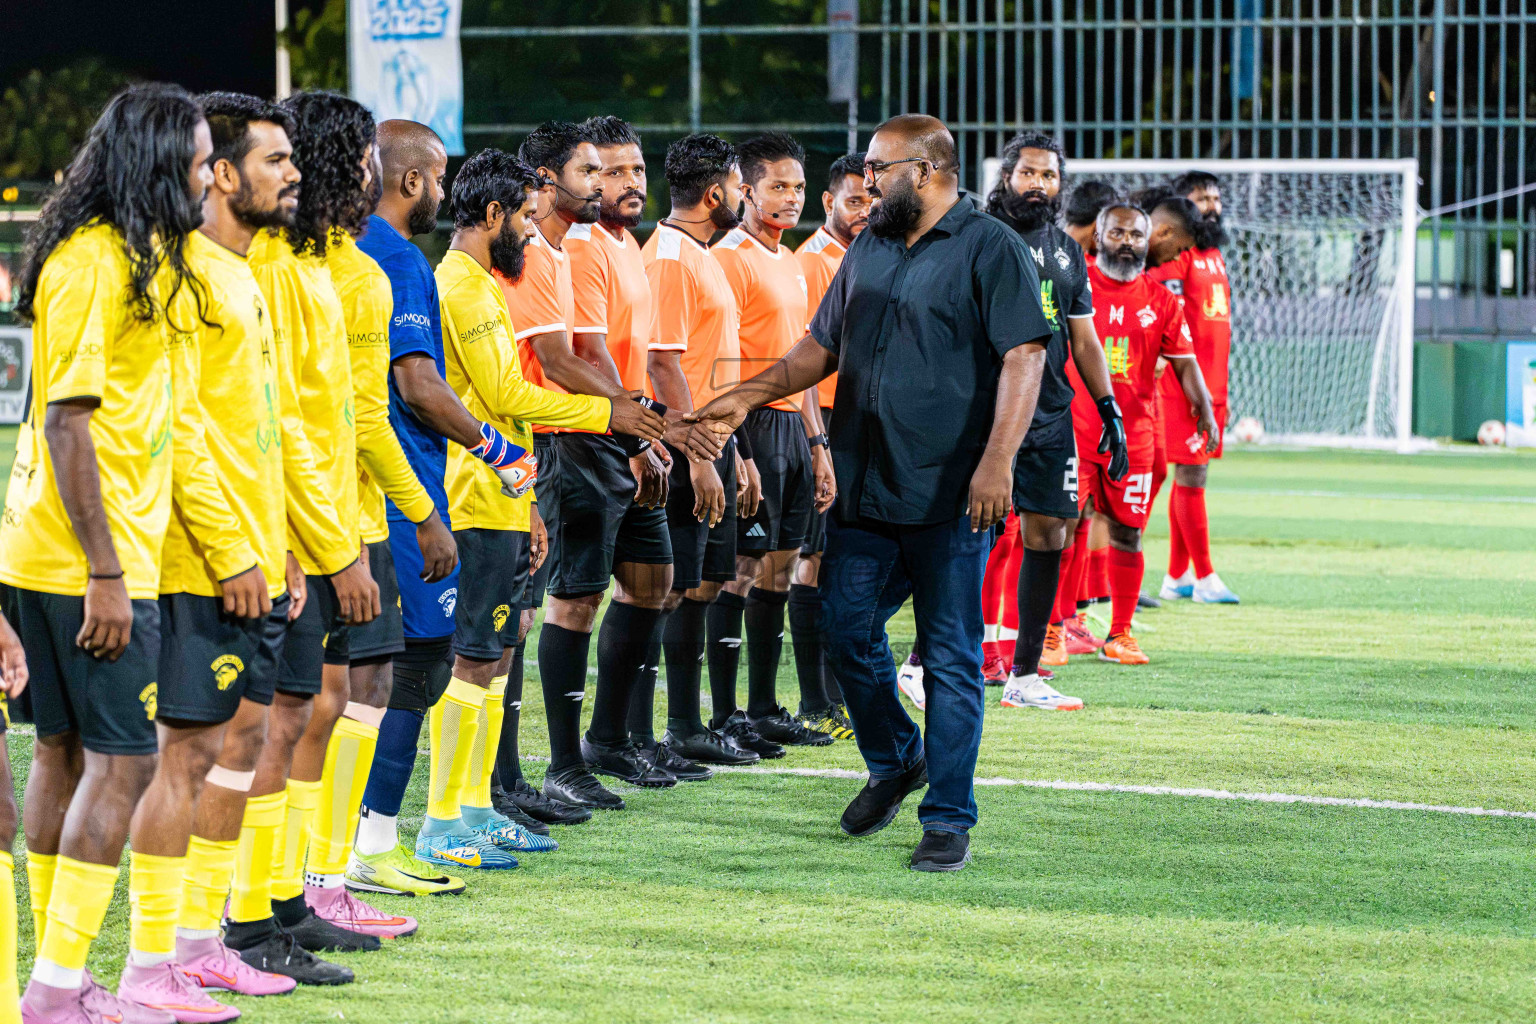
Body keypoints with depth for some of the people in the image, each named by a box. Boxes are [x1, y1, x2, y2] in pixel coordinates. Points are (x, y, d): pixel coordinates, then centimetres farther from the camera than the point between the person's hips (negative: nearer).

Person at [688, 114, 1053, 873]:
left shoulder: (990, 249, -6)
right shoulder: (867, 253, 16)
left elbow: (1023, 359, -13)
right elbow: (821, 349, 24)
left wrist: (997, 461, -23)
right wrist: (746, 398, 11)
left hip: (950, 495, -7)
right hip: (865, 489, 7)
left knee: (950, 658, -1)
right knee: (847, 630, 9)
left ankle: (948, 819, 6)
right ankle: (894, 761, 32)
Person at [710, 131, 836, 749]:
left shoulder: (792, 264, 18)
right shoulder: (730, 259, -10)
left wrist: (818, 443, 19)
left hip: (793, 427, 9)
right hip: (752, 426, -9)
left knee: (778, 571, 10)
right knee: (741, 571, -7)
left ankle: (764, 709, 15)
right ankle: (725, 718, -3)